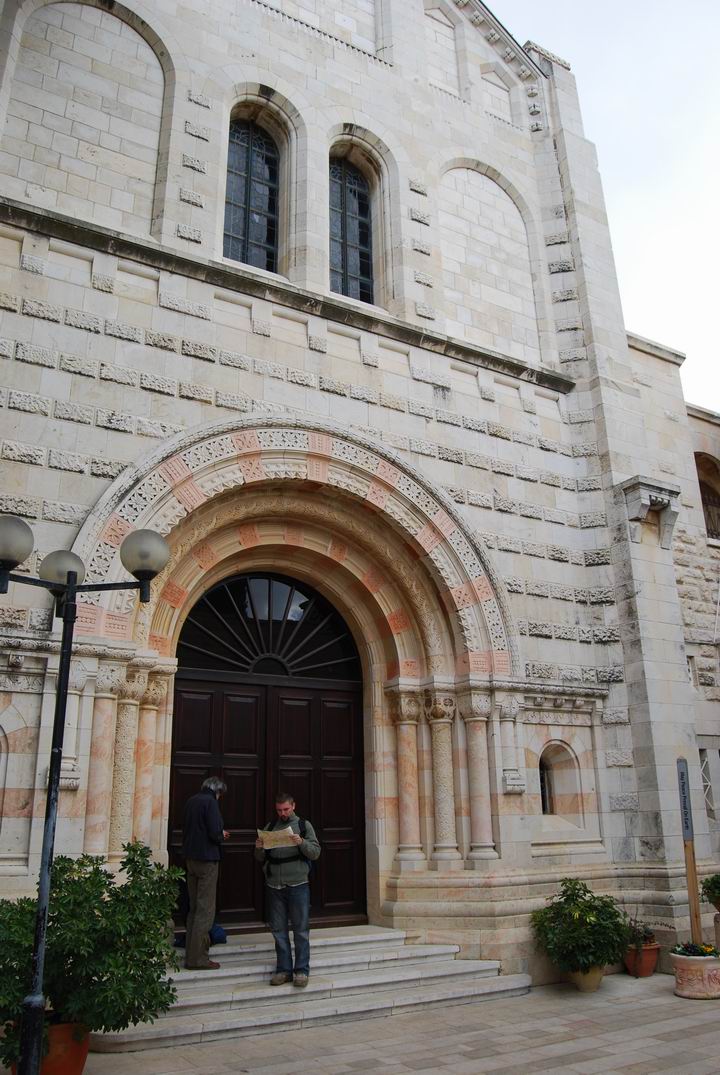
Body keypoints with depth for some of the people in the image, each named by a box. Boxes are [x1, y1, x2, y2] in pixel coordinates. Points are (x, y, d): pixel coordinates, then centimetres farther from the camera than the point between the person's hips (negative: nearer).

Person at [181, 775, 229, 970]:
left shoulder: (191, 801, 10)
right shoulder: (210, 802, -14)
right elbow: (214, 833, -21)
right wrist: (221, 836, 3)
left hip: (190, 858, 8)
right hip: (206, 859, -8)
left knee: (194, 907, 16)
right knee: (205, 909, -3)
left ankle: (191, 953, 21)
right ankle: (197, 959, -1)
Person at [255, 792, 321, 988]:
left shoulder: (304, 825, 5)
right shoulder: (270, 827, 13)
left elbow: (315, 852, -1)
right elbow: (260, 859, 15)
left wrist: (302, 843, -19)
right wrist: (258, 848, -7)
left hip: (298, 885, -3)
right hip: (274, 886, 3)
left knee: (301, 929, 0)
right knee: (279, 930, 7)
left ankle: (301, 970, 7)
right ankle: (284, 970, 16)